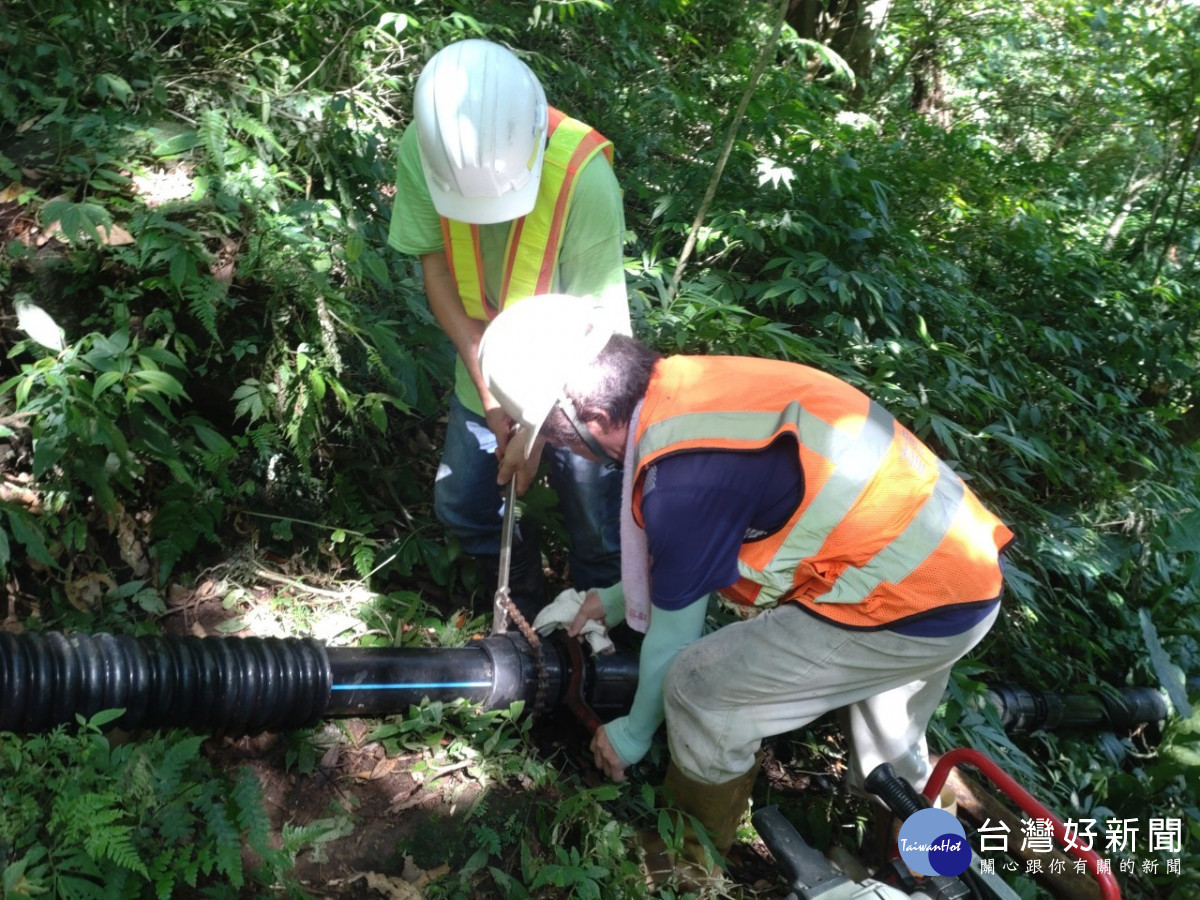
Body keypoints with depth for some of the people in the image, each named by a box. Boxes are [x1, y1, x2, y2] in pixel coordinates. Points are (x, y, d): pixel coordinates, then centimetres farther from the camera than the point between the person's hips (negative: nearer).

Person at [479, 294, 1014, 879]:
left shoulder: (682, 479, -25)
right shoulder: (687, 383, 0)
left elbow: (673, 635, -9)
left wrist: (634, 733, 9)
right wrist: (617, 599, 24)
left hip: (921, 610, -9)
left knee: (699, 688, -1)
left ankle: (694, 852, 24)